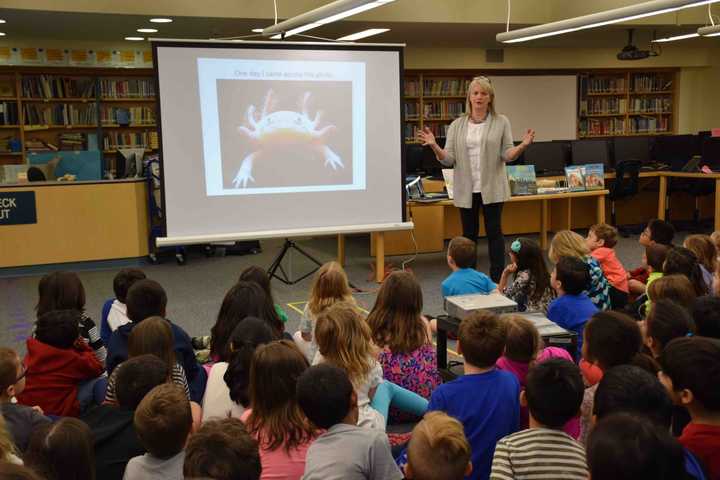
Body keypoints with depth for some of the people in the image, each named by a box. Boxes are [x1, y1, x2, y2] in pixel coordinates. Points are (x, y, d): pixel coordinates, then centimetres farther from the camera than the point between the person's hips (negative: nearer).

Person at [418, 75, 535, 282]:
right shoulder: (457, 125, 6)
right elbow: (449, 159, 1)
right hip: (466, 189, 2)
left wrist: (522, 146, -22)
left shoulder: (501, 122, 3)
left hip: (492, 188, -2)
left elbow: (507, 155, -3)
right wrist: (434, 146, -17)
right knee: (469, 234, 9)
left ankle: (497, 280, 6)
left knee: (494, 232, 1)